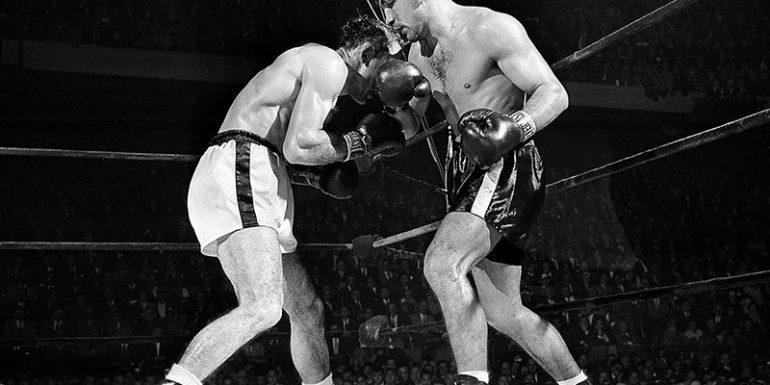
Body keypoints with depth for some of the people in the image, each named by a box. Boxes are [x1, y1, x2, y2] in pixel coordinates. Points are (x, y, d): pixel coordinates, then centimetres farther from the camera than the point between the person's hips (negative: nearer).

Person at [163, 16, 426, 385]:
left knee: (307, 309, 17)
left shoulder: (305, 62, 30)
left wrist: (308, 174, 18)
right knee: (262, 309, -27)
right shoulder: (330, 65, -2)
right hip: (238, 177, -11)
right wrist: (359, 141, 0)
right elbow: (298, 146, -15)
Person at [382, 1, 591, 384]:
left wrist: (517, 126, -34)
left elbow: (554, 93, -15)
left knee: (441, 263, -30)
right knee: (504, 313, 12)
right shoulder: (419, 53, 13)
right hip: (467, 172, 9)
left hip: (506, 169, -9)